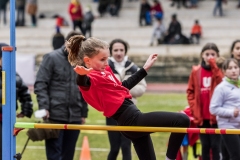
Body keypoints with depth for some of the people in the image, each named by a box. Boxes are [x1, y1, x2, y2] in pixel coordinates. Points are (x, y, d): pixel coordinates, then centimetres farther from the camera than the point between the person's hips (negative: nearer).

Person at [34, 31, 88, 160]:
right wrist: (44, 107, -16)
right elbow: (40, 84, -6)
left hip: (75, 117, 5)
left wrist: (84, 113, 15)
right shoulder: (52, 58, -3)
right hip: (55, 116, -5)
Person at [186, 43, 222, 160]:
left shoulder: (220, 70, 0)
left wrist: (215, 68, -19)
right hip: (201, 116, 3)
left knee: (216, 146, -2)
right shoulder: (196, 71, 6)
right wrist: (194, 108, 0)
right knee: (205, 146, 10)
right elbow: (190, 92, 11)